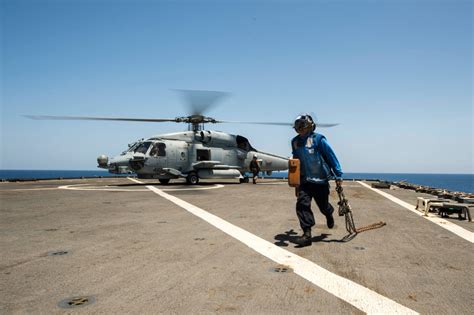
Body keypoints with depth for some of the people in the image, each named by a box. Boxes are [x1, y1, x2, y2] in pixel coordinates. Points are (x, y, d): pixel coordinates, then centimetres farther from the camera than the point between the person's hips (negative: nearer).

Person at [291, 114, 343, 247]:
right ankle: (307, 234, -10)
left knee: (323, 205, 11)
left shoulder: (318, 139, -12)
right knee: (302, 204, -14)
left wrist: (338, 175, -8)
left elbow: (331, 156, -8)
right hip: (304, 180, 4)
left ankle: (329, 214, 48)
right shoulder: (295, 142, 3)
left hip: (320, 180, -3)